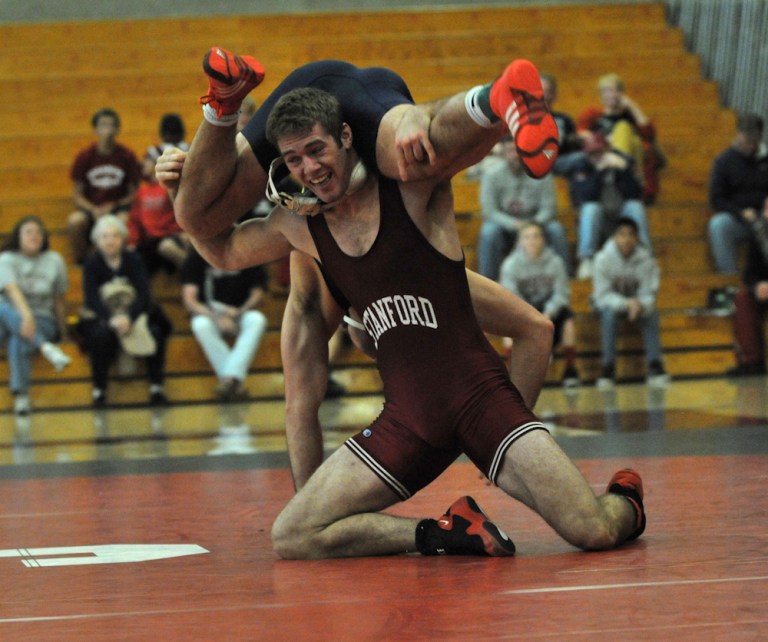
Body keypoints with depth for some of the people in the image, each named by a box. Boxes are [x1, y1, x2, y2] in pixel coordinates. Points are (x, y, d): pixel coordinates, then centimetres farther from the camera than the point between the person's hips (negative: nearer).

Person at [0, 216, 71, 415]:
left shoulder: (54, 261, 7)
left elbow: (59, 301, 11)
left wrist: (62, 332, 5)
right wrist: (26, 315, -39)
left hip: (44, 321, 0)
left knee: (18, 342, -36)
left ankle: (21, 396, -42)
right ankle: (46, 348, -50)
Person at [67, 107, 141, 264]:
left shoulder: (127, 156, 0)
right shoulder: (85, 157, 1)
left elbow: (133, 193, 4)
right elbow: (77, 194, 4)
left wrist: (114, 206, -13)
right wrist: (93, 210, -14)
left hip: (119, 206, -1)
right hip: (91, 208, 1)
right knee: (74, 221, -32)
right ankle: (81, 263, -15)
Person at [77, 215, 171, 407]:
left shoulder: (133, 260, 2)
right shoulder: (92, 263, -2)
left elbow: (144, 294, -9)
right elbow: (91, 299, -14)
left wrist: (129, 318, -29)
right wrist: (111, 319, -33)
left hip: (133, 314, 2)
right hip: (101, 317, -2)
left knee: (155, 332, -29)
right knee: (102, 335, -36)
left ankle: (156, 387, -17)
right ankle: (99, 389, -23)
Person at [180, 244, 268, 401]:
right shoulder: (197, 256, -6)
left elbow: (258, 295, -2)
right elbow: (189, 299, -12)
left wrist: (239, 312, -23)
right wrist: (215, 317, -29)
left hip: (240, 313, 1)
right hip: (209, 314, -1)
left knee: (257, 320, -32)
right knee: (200, 325, -35)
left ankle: (230, 377, -42)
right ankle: (236, 382, -42)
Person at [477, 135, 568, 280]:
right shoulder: (491, 176, -7)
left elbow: (548, 208, -6)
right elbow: (489, 211, -13)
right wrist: (514, 224, -29)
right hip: (504, 227, -1)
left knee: (556, 229, -28)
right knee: (489, 231, -34)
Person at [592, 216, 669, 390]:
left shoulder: (646, 259, -13)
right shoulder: (603, 258, -19)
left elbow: (648, 294, -13)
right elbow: (602, 295, -19)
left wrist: (639, 304, -38)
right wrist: (626, 303, -36)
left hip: (636, 302, 2)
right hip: (610, 302, -2)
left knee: (651, 313, -28)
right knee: (610, 313, -35)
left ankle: (655, 366, -29)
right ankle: (608, 368, -34)